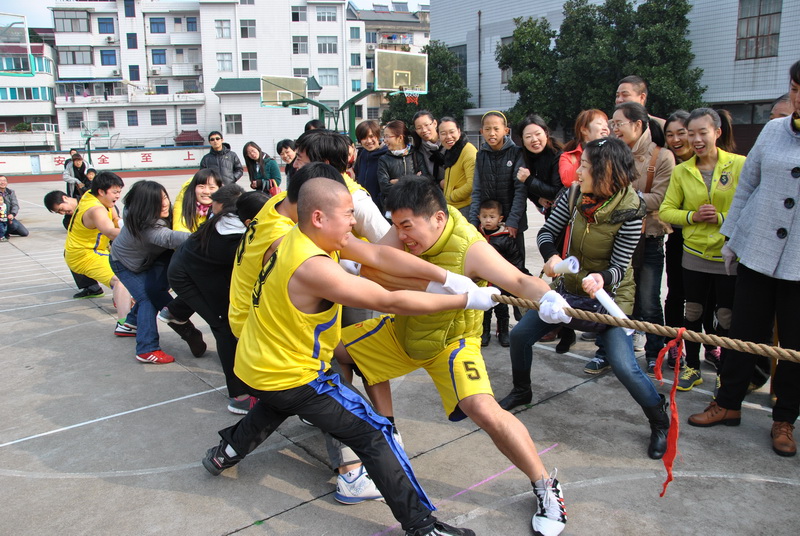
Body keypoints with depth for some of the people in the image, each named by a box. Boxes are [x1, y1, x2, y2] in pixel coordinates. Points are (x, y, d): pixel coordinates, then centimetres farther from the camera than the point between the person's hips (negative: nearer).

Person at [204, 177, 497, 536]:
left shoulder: (303, 236, -5)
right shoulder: (312, 266, -31)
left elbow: (379, 255, -12)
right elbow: (391, 302, -30)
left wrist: (447, 277, -18)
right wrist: (466, 300, -24)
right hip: (291, 378, -9)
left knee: (279, 402, 41)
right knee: (373, 433, -4)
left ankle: (226, 452, 57)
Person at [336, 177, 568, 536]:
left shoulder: (469, 247, -29)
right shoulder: (413, 223, -14)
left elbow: (518, 280, -37)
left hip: (450, 341, -7)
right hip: (403, 329, 7)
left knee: (484, 411, -27)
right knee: (333, 351, 11)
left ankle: (546, 489, -1)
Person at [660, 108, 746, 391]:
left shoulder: (741, 165, -7)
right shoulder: (681, 171, 1)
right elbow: (666, 210, 3)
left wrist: (722, 218, -19)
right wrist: (692, 216, -13)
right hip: (694, 254, 3)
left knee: (726, 318, 6)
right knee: (692, 314, 12)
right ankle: (692, 367, 29)